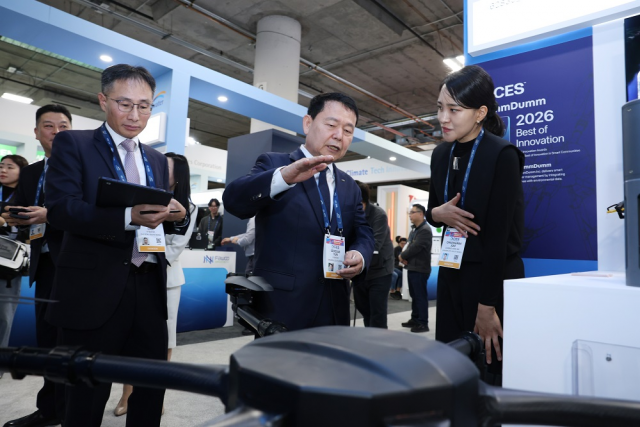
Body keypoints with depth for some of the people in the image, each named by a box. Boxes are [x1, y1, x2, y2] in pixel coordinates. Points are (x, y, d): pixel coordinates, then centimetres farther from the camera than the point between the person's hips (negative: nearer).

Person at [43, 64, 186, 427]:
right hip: (94, 289, -4)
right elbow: (60, 208, -14)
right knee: (88, 395, 11)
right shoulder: (73, 144, 0)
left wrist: (177, 214, -8)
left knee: (153, 385, 15)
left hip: (149, 287, 5)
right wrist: (127, 216, -29)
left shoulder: (157, 160, 15)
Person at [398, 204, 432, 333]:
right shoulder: (414, 229, 17)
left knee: (421, 296, -3)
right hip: (412, 267, 9)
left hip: (420, 269, -9)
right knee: (414, 295, 15)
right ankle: (415, 319, 25)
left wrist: (402, 256, -8)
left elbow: (415, 248, -21)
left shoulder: (425, 230, -15)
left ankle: (423, 323, 4)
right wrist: (403, 256, -5)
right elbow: (408, 245, 15)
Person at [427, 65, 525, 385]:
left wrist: (486, 306, -18)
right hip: (451, 275, 6)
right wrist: (438, 213, -10)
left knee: (490, 373, 6)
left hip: (493, 280, -6)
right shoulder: (441, 155, 4)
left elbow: (498, 233, -19)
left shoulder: (502, 156, -15)